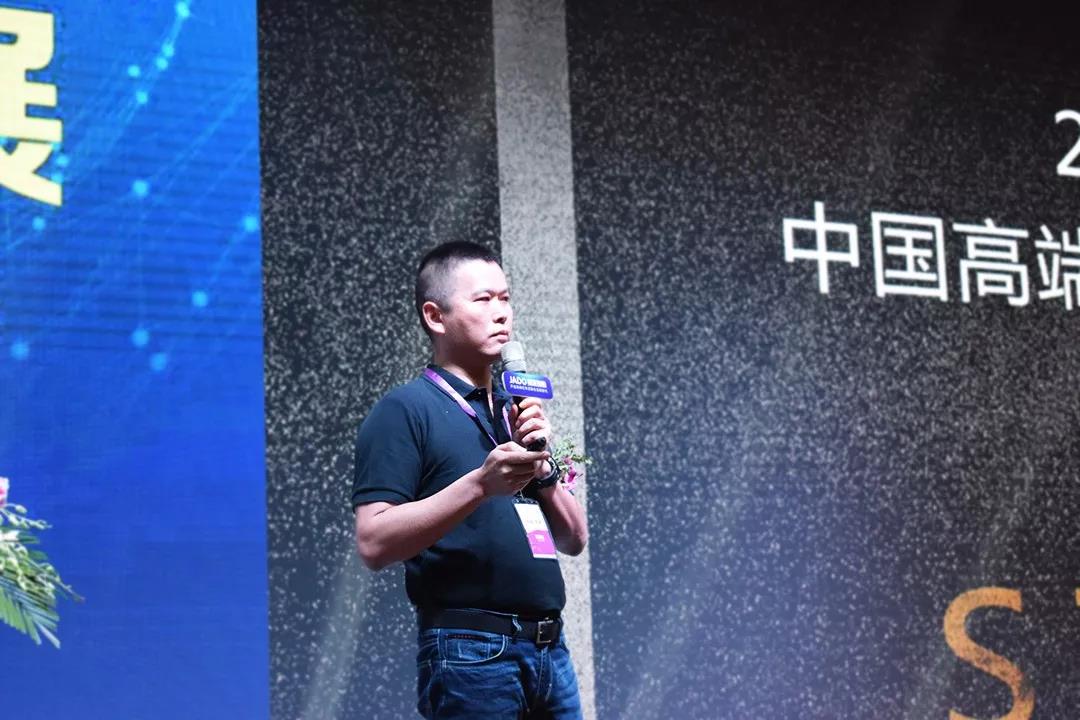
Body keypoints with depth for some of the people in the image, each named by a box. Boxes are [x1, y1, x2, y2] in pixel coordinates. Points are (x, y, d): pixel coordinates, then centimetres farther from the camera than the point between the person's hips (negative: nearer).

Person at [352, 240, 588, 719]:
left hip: (551, 648, 7)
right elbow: (374, 544, -15)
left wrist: (541, 463, -2)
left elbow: (574, 539, 14)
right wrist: (480, 484, -22)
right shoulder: (405, 410, -4)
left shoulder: (517, 413, 17)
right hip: (471, 650, -6)